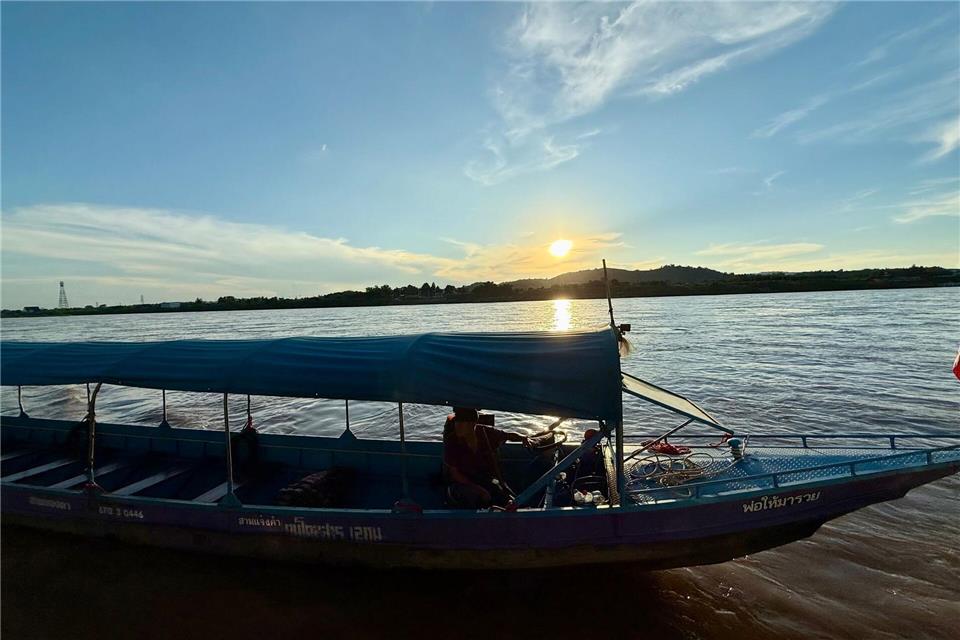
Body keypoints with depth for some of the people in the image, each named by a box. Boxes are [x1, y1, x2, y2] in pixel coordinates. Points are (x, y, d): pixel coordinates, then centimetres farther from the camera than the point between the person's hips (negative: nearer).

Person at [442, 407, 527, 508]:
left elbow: (508, 436, 9)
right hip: (462, 482, -2)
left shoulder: (484, 432, -5)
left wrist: (523, 438, -14)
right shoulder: (451, 441, -13)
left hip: (485, 478, 2)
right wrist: (477, 488, -22)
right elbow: (454, 473, -11)